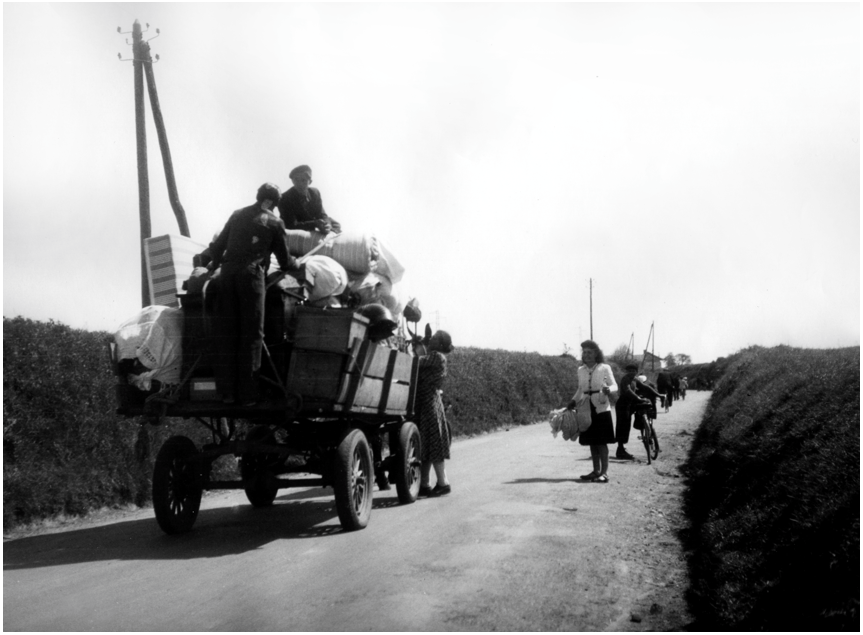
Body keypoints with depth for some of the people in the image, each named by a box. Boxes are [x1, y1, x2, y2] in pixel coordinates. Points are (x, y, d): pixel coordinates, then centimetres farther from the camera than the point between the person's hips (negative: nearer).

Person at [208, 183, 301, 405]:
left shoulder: (238, 215, 19)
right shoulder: (274, 223, 7)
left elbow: (218, 246, 21)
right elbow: (285, 261, 10)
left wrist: (214, 264, 40)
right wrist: (298, 266, 31)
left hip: (228, 272, 4)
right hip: (251, 275, -4)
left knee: (226, 333, 7)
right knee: (251, 335, 1)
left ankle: (227, 392, 9)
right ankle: (247, 394, 0)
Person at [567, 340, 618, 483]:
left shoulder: (604, 368, -5)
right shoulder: (581, 370, 9)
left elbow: (615, 386, -2)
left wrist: (608, 389, -24)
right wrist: (574, 402, 5)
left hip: (601, 408, -5)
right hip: (587, 409, 5)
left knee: (601, 442, -6)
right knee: (592, 442, 8)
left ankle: (604, 472, -3)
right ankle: (596, 471, 18)